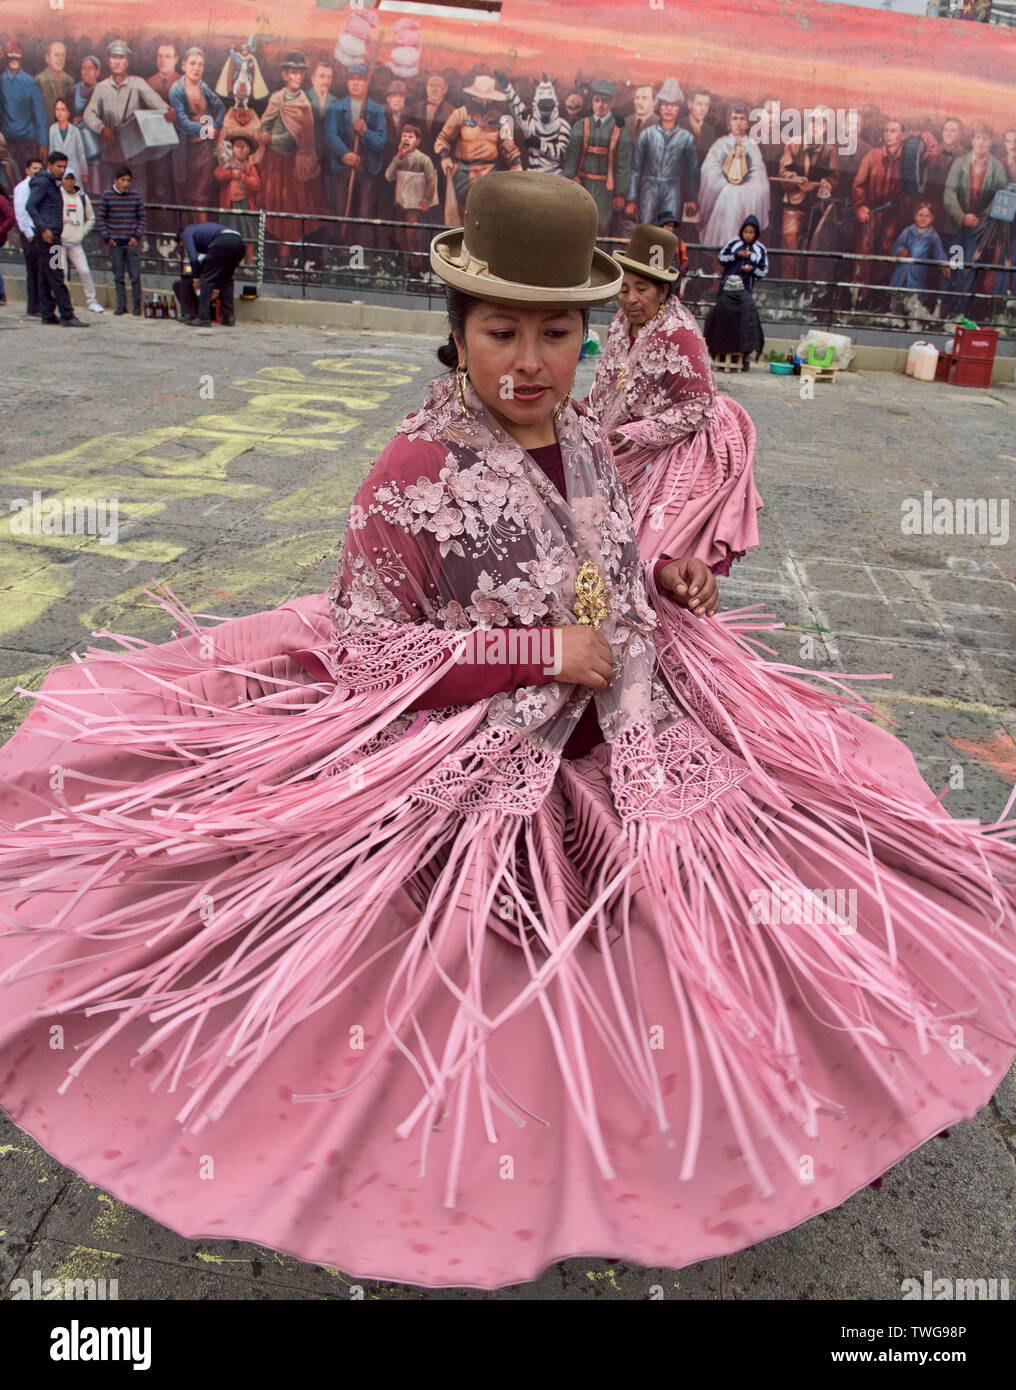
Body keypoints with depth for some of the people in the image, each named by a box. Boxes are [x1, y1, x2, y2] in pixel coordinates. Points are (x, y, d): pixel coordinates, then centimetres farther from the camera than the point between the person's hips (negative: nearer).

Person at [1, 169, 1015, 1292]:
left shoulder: (583, 442, 5)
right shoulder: (416, 470, -15)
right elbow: (360, 648, -17)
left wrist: (660, 580, 0)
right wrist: (539, 652, -21)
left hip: (618, 744, 7)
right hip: (478, 772, -6)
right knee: (503, 1018, 4)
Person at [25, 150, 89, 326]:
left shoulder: (53, 183, 22)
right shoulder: (43, 181, -8)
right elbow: (30, 206, -17)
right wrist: (43, 229, -22)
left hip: (52, 236, 10)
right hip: (48, 235, -10)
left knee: (45, 277, 9)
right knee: (56, 276, -12)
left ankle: (47, 315, 11)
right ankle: (67, 316, -15)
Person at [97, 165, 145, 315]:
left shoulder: (135, 195, 3)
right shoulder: (107, 196, 1)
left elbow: (142, 218, 8)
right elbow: (101, 218, 6)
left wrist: (137, 236, -3)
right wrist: (106, 237, -2)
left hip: (132, 242, 0)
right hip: (115, 243, 0)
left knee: (135, 276, -3)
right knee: (118, 276, 4)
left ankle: (137, 306, 6)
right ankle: (121, 305, 12)